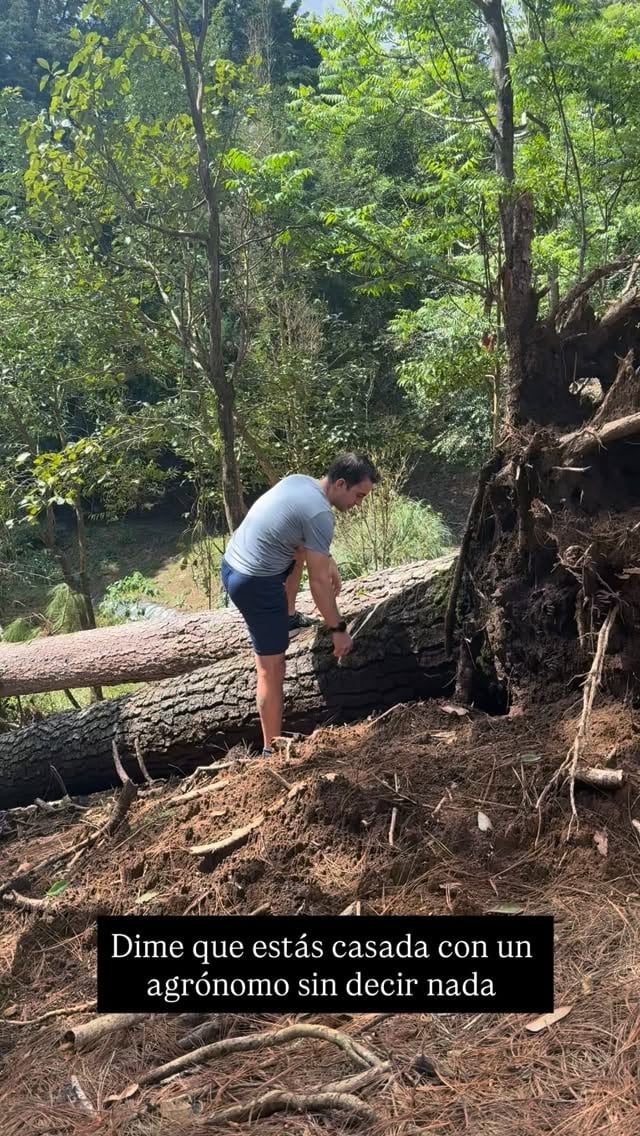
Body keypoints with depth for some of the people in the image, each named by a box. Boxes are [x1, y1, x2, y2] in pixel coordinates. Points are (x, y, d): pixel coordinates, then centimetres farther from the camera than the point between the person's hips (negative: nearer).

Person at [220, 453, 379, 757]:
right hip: (254, 584, -9)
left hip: (230, 564, 9)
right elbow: (319, 582, -15)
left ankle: (288, 617, 44)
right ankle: (272, 750, 5)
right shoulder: (320, 515, -19)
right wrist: (338, 629, -5)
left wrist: (328, 560, 19)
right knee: (271, 669, -2)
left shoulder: (299, 480, 7)